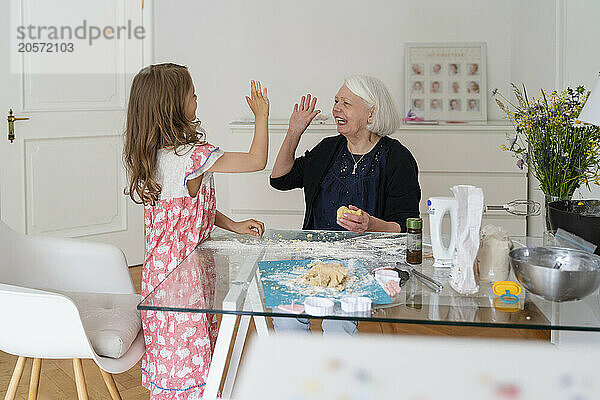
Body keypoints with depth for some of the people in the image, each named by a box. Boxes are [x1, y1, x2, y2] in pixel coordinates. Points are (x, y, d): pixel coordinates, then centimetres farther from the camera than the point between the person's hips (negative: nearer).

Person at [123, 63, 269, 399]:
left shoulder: (152, 154, 6)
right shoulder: (191, 155, -22)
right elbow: (257, 161, -17)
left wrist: (233, 225, 11)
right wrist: (262, 115, -4)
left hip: (160, 266, 9)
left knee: (170, 352, 20)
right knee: (190, 355, 3)